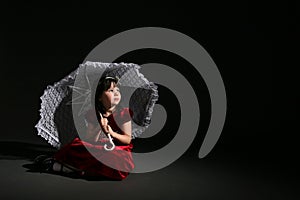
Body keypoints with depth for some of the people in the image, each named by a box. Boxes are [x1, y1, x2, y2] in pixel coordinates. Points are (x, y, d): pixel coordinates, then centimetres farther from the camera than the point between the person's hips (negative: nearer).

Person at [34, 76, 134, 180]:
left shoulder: (124, 113, -3)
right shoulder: (93, 114, 4)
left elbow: (128, 139, -2)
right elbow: (90, 140, -1)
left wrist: (112, 133, -19)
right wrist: (100, 128, -17)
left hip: (117, 150, -2)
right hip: (97, 149, 2)